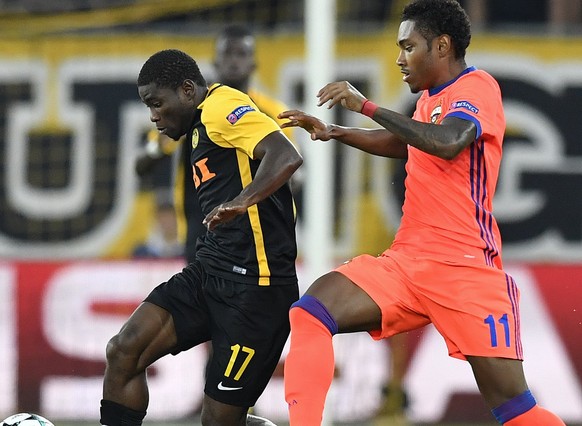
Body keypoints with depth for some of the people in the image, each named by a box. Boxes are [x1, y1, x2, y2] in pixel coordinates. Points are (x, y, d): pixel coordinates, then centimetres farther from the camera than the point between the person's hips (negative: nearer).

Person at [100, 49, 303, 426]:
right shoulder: (202, 125, 20)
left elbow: (287, 156, -27)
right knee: (124, 351, -6)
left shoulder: (222, 108, -11)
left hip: (254, 285, -10)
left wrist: (241, 201, -41)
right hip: (210, 272, 10)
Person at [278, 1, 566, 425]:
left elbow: (448, 142, -29)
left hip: (464, 269, -8)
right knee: (312, 311, -13)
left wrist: (366, 106, -24)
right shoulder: (431, 98, 16)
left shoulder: (477, 87, -8)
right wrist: (334, 132, 25)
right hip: (406, 262, 8)